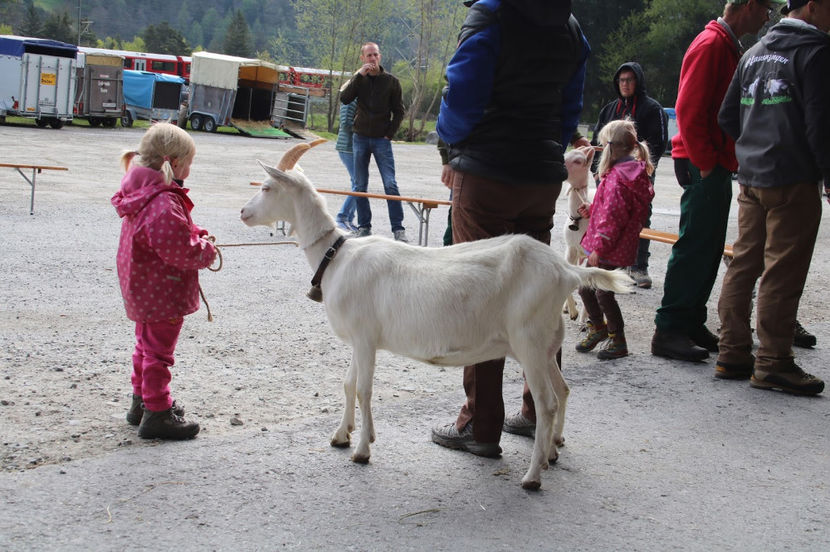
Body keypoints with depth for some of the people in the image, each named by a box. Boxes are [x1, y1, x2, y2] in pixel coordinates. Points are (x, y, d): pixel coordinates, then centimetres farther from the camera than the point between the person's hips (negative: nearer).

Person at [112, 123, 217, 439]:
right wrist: (207, 250, -11)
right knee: (158, 351, 2)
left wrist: (197, 238, -1)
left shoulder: (141, 194, 4)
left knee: (147, 345, 24)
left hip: (142, 288, 10)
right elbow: (182, 251, -30)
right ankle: (156, 414, 12)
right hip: (163, 293, -10)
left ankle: (142, 401, 39)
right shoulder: (165, 205, -29)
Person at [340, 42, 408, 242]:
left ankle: (399, 229, -6)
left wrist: (389, 134, -3)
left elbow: (399, 111, 6)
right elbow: (344, 99, -11)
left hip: (382, 140, -2)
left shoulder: (391, 81, 3)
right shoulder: (358, 79, 6)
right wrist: (359, 75, -17)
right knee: (360, 186, 4)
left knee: (390, 185, -9)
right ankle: (364, 226, 13)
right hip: (360, 138, 2)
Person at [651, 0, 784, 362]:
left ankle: (692, 324, 17)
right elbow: (689, 110, -19)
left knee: (709, 249, 11)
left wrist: (723, 161, 14)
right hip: (703, 167, -10)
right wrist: (705, 162, -18)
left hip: (716, 166, 10)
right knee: (695, 248, -9)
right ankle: (669, 331, -5)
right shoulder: (712, 44, -13)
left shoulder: (728, 47, 18)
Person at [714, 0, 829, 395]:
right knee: (783, 271, -3)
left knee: (744, 263, 11)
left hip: (751, 179, 8)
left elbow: (727, 118, 17)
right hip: (793, 181, -8)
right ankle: (772, 363, 1)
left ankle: (733, 354, 16)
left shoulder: (755, 52, 16)